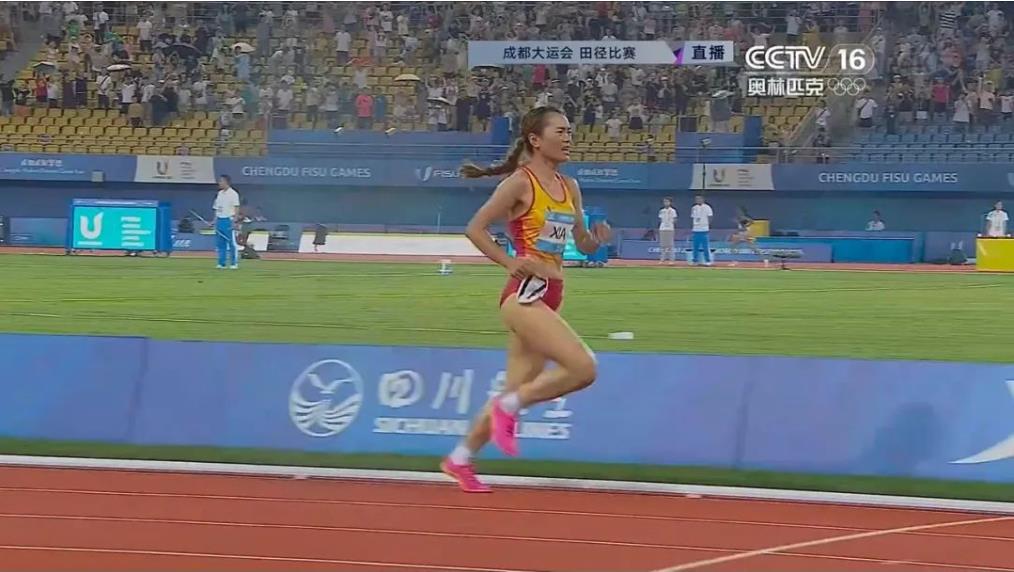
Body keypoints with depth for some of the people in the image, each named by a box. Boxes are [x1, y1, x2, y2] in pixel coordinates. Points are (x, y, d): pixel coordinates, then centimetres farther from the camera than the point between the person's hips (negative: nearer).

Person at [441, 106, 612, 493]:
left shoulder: (570, 188, 14)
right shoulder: (521, 183, -8)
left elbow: (583, 245, 20)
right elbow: (475, 229, -9)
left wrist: (598, 239, -2)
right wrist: (511, 262, -16)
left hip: (548, 297, 8)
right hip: (525, 294, -8)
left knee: (518, 391, 12)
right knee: (583, 367, -21)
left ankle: (460, 460, 24)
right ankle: (509, 407, -4)